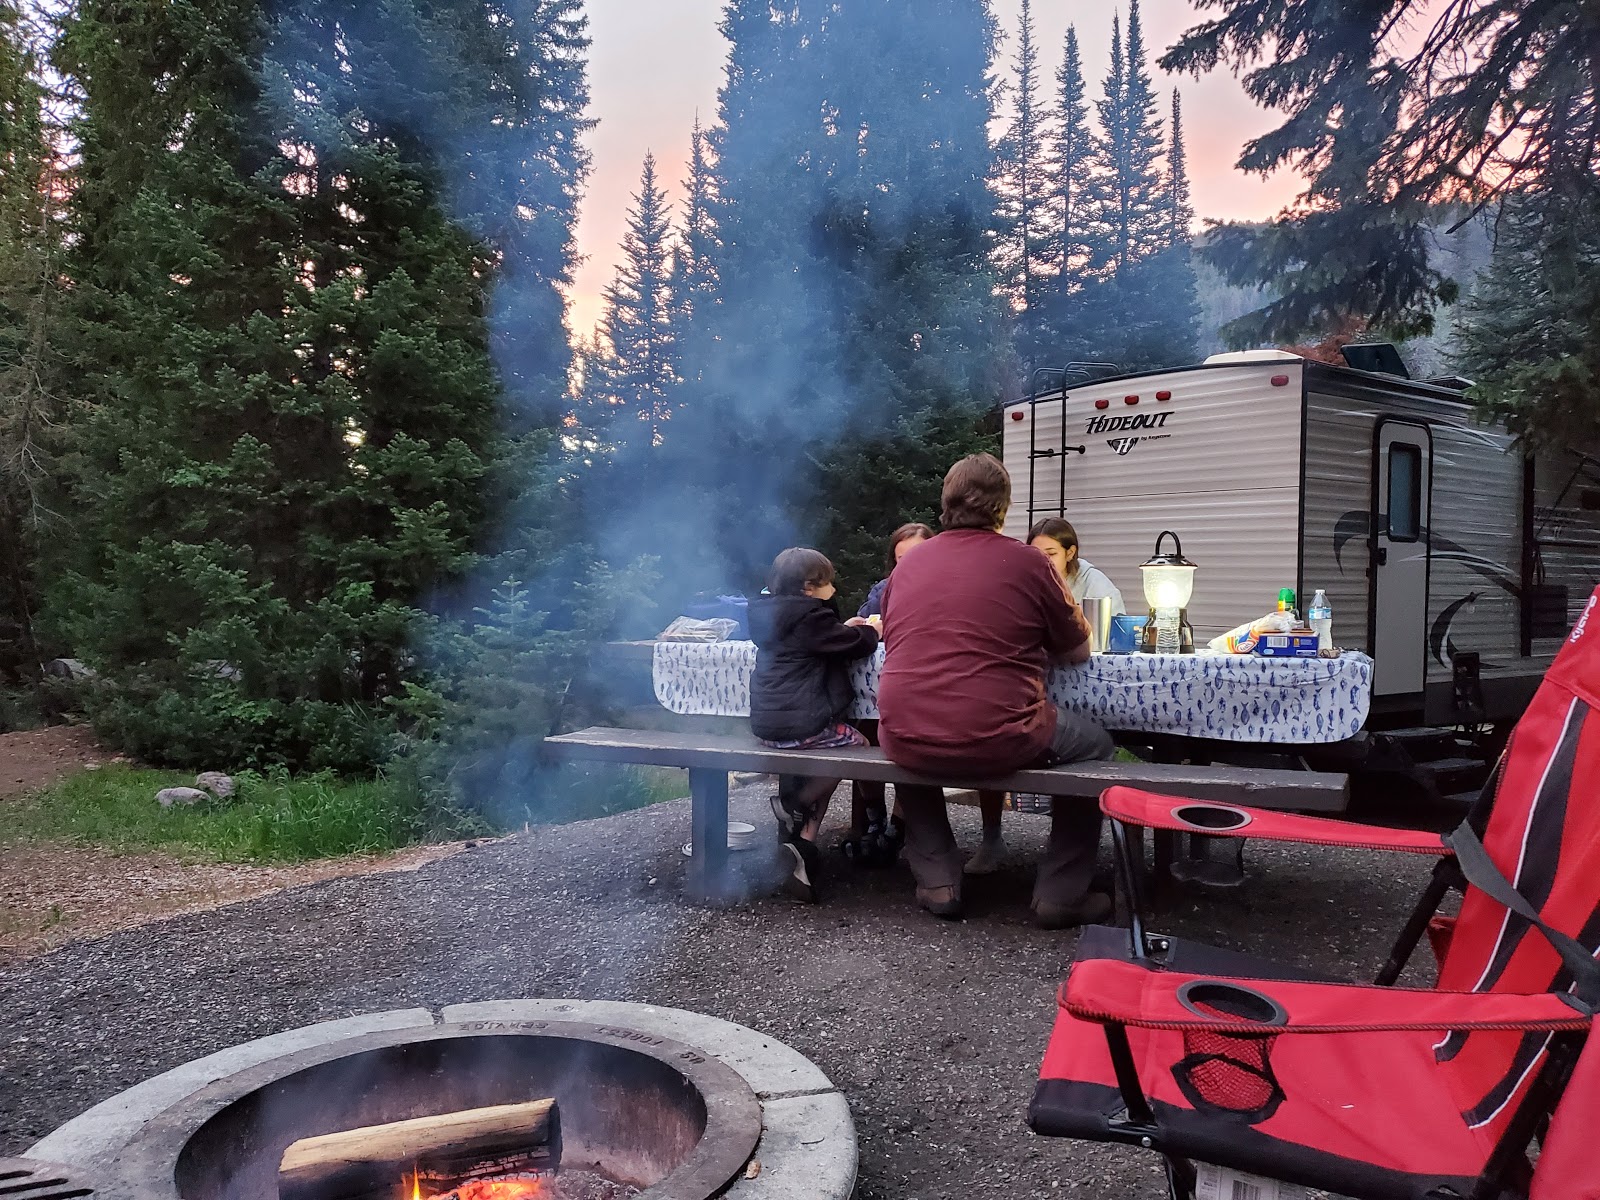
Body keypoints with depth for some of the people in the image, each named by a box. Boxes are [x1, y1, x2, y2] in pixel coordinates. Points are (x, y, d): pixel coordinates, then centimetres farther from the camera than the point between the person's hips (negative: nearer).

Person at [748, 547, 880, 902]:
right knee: (857, 745, 14)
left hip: (766, 724, 8)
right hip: (800, 724, -8)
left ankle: (803, 841, 13)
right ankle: (796, 802, 8)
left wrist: (844, 629, 23)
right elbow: (858, 645, -7)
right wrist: (871, 630, 14)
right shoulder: (810, 616, -13)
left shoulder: (772, 614, 13)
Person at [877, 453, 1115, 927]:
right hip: (998, 743, -3)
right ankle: (1060, 894, 20)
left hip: (906, 742, 3)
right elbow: (1078, 651, 8)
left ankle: (937, 882, 28)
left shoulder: (907, 564, 8)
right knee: (1095, 745, 23)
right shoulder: (1026, 561, -2)